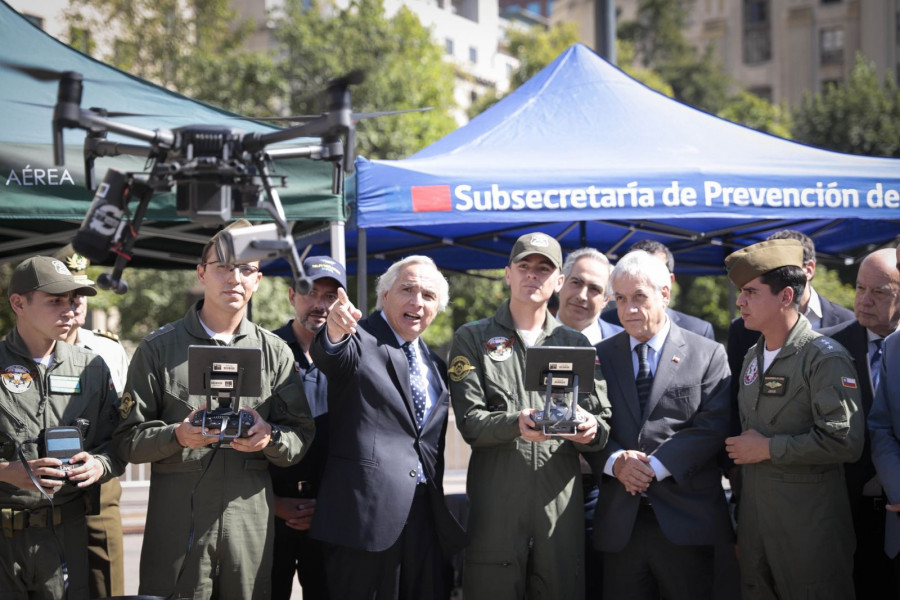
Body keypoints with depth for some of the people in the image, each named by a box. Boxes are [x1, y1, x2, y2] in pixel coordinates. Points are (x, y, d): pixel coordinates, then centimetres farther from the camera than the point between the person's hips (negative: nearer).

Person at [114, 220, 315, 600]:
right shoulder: (158, 349, 5)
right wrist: (178, 437, -17)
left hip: (251, 524, 2)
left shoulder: (275, 352, 11)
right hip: (177, 523, -2)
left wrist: (270, 437, -13)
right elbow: (129, 439, 1)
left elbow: (301, 438, 7)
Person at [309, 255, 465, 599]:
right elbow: (332, 357, -26)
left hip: (426, 517, 6)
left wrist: (438, 502, 16)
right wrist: (335, 333, -48)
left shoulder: (435, 365, 19)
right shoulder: (359, 340, -2)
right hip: (368, 512, -6)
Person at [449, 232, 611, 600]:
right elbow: (470, 421, -1)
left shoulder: (576, 344, 16)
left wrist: (590, 431, -12)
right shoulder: (473, 339, 9)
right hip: (496, 498, -2)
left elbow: (602, 424, 11)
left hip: (561, 499, 2)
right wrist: (515, 425, -20)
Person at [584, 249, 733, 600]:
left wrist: (657, 465, -14)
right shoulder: (601, 357, 12)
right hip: (620, 522, 2)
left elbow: (713, 427, -6)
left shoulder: (708, 355, 3)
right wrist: (615, 461, -12)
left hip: (685, 521, -2)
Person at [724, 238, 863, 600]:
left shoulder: (825, 358, -12)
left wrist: (769, 448, -16)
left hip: (809, 525, -7)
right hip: (754, 518, 7)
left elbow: (845, 442, -21)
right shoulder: (752, 358, 12)